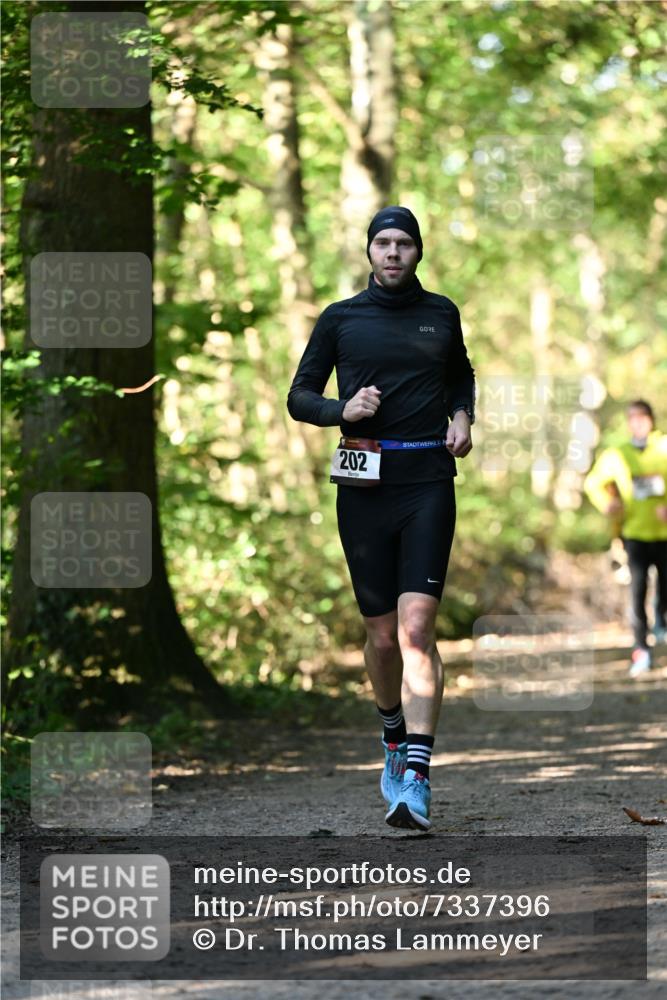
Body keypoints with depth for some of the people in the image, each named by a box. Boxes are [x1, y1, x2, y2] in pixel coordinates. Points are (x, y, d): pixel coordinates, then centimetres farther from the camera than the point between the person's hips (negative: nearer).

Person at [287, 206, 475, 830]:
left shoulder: (441, 314, 11)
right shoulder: (340, 319, 7)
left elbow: (461, 376, 29)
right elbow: (299, 396, 11)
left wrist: (462, 417, 9)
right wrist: (341, 410, -9)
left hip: (429, 481, -1)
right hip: (365, 485, 1)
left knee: (416, 626, -14)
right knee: (381, 634, 4)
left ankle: (414, 775, -21)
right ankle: (394, 737, 33)